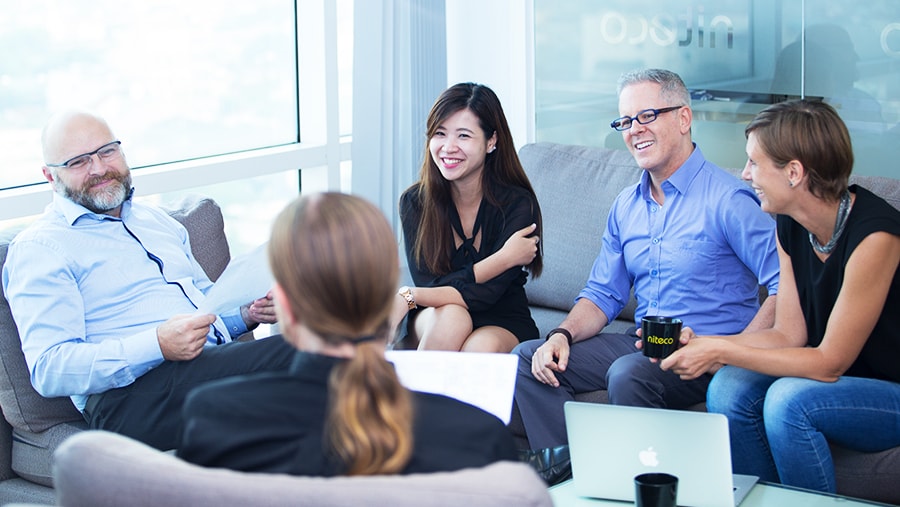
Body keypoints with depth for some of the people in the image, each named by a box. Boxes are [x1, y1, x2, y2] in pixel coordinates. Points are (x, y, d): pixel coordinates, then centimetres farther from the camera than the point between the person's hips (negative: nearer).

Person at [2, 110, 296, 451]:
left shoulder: (157, 221, 27)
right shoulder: (38, 247, 2)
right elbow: (48, 370, -10)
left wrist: (246, 313, 10)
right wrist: (158, 346, -23)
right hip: (131, 394, -7)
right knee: (288, 356, -32)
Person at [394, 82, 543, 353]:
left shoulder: (518, 204, -13)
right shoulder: (415, 201, -7)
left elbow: (485, 294, -22)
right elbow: (429, 283, -16)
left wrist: (409, 297, -33)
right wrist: (503, 259, -22)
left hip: (502, 326, -1)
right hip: (433, 323, 1)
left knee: (482, 347, -35)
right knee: (451, 316, -33)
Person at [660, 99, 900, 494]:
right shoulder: (791, 226, -1)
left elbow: (830, 362, -22)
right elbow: (789, 335, 1)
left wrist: (722, 352, -21)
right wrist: (700, 343, -11)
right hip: (841, 383, 7)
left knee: (789, 399, -30)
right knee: (730, 388, -15)